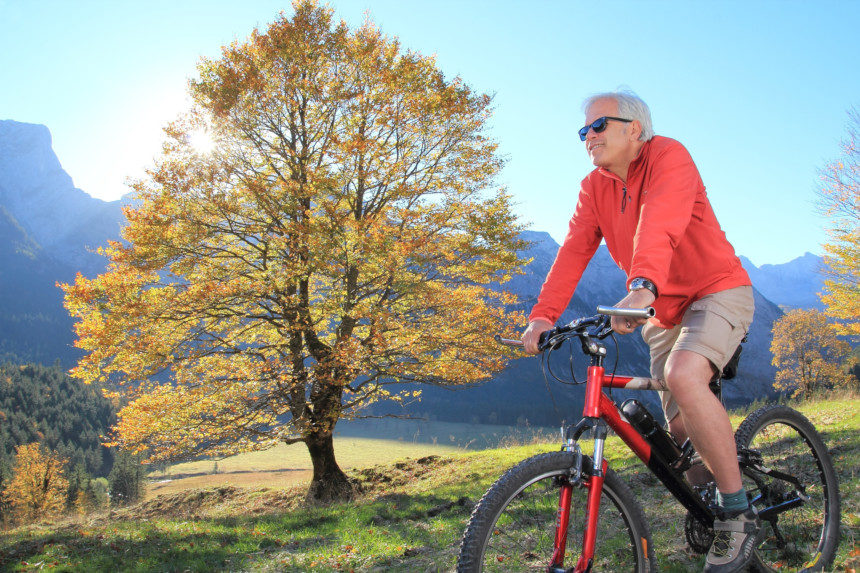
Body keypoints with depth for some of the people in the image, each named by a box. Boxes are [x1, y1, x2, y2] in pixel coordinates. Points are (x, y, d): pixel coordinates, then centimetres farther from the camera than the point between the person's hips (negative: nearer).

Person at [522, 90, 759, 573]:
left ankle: (739, 515, -19)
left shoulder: (669, 156, -15)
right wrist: (544, 315, -20)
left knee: (684, 375, -33)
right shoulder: (595, 187, 3)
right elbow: (574, 251, -7)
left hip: (716, 292, -6)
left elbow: (660, 225, -35)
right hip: (664, 311, 7)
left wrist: (643, 286, -52)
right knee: (682, 429, 3)